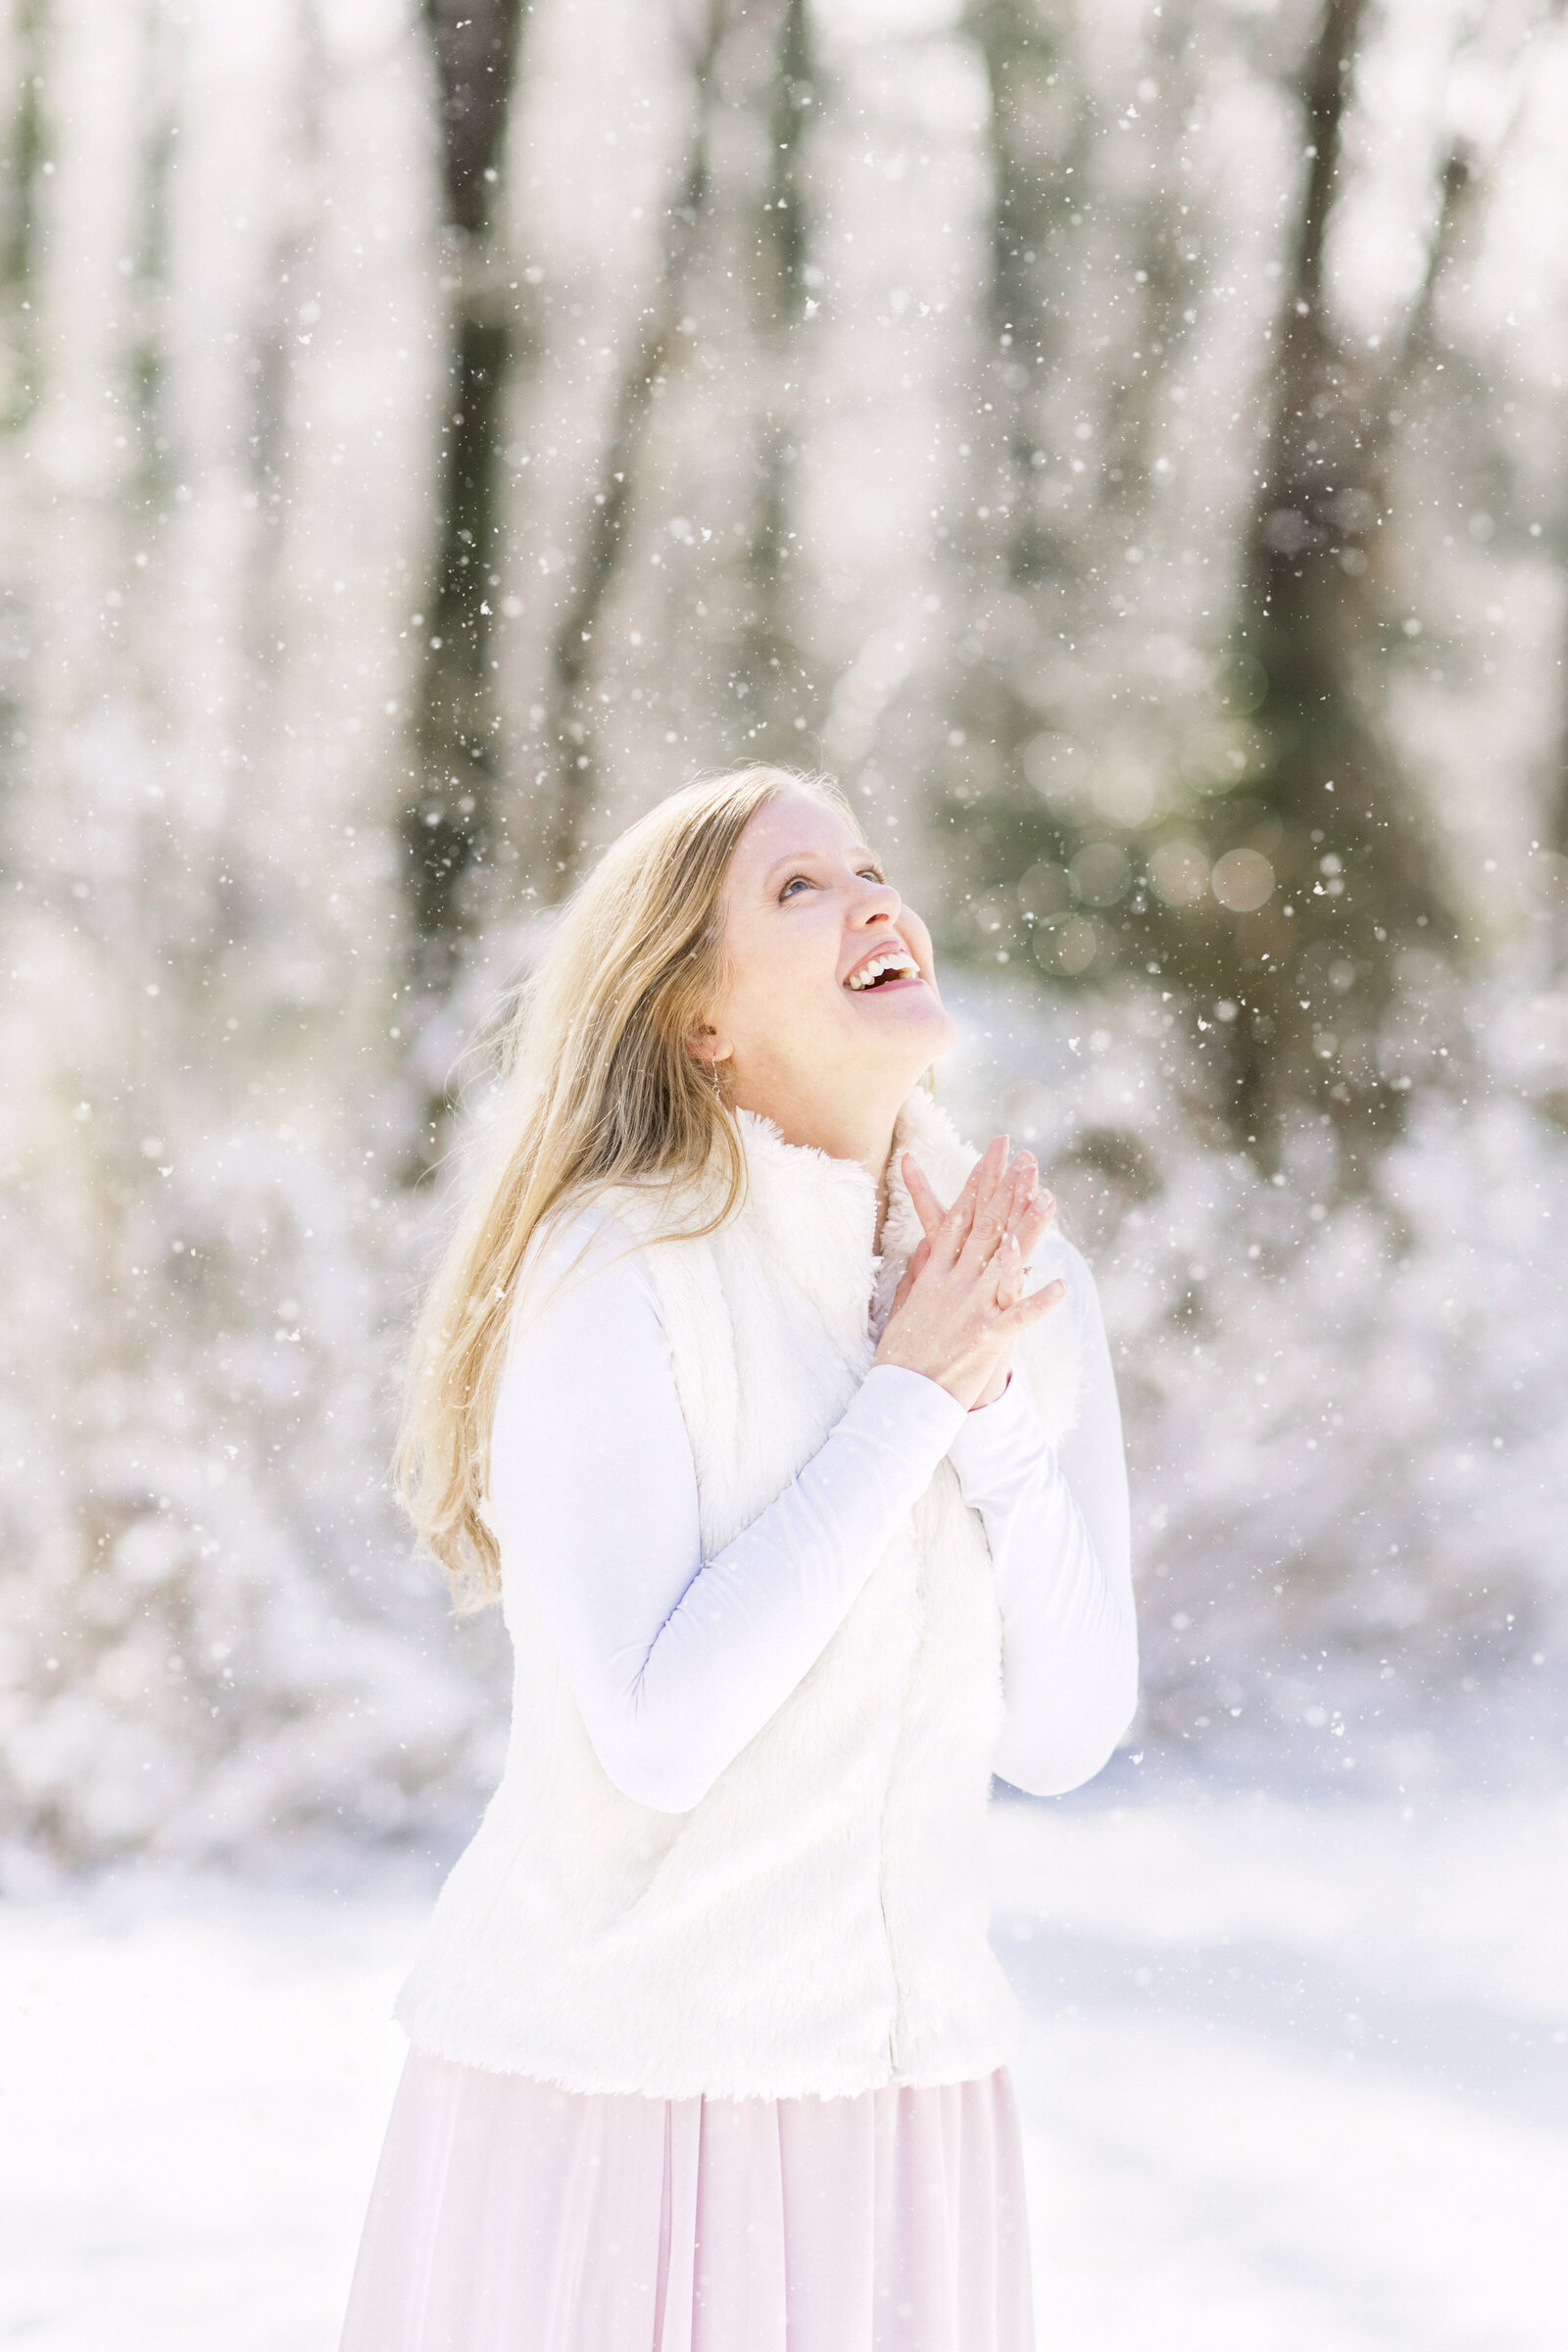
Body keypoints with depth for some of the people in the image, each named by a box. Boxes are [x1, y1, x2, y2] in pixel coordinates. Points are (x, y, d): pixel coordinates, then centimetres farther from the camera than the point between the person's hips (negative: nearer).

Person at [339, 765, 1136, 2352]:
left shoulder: (1020, 1279, 2)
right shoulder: (604, 1269, -14)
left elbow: (1061, 1731, 0)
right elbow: (659, 1733, -22)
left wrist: (993, 1389, -12)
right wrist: (910, 1396, -17)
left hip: (907, 2096, 5)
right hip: (604, 2086, -4)